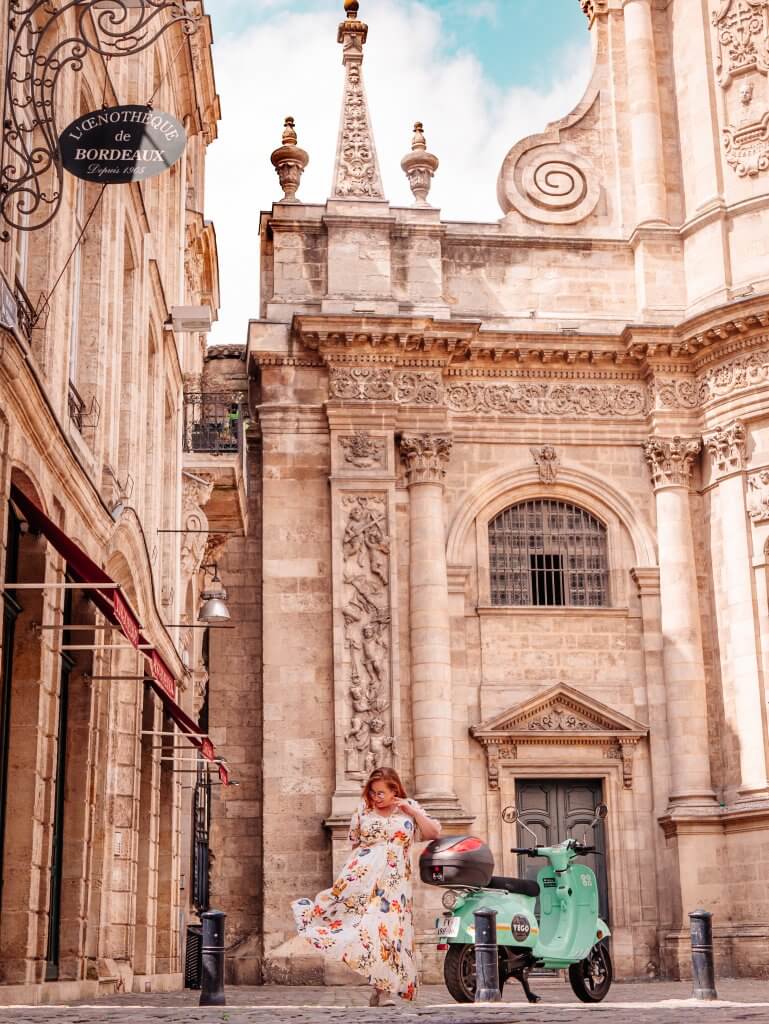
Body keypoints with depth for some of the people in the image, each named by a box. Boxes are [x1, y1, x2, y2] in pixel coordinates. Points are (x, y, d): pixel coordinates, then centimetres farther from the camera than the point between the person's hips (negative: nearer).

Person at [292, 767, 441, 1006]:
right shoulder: (364, 809, 9)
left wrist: (412, 810, -3)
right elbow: (354, 841, 18)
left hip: (395, 879, 0)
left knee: (389, 926, -6)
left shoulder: (409, 808, 8)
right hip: (364, 874, 0)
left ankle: (383, 990, -3)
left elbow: (434, 832, 2)